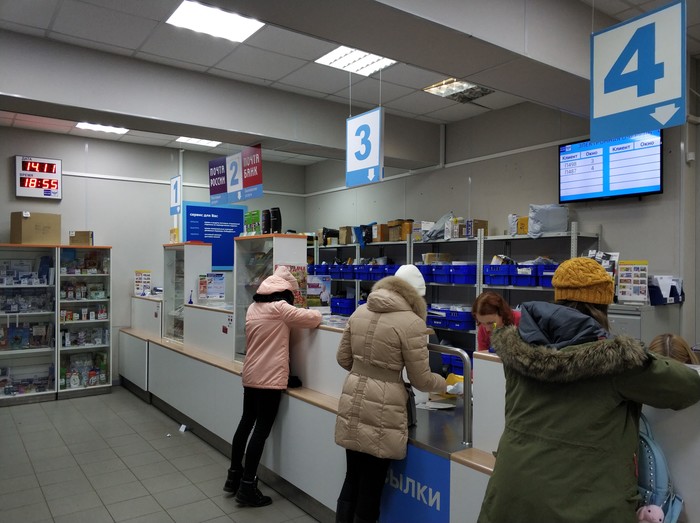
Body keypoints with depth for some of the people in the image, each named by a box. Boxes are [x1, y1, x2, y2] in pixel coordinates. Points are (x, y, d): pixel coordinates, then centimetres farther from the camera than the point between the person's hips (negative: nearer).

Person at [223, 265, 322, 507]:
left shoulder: (253, 307, 9)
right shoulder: (279, 308, -14)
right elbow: (315, 318, -12)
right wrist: (316, 315, 10)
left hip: (250, 375, 8)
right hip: (270, 378, -8)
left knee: (246, 422, 18)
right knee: (262, 430, -2)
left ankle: (234, 475, 30)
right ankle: (247, 487, 4)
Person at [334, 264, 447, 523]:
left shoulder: (360, 311, 6)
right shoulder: (411, 323, -12)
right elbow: (421, 380, -7)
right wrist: (445, 383, 12)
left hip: (352, 402, 6)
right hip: (380, 411, -6)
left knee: (352, 480, 18)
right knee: (371, 486, 11)